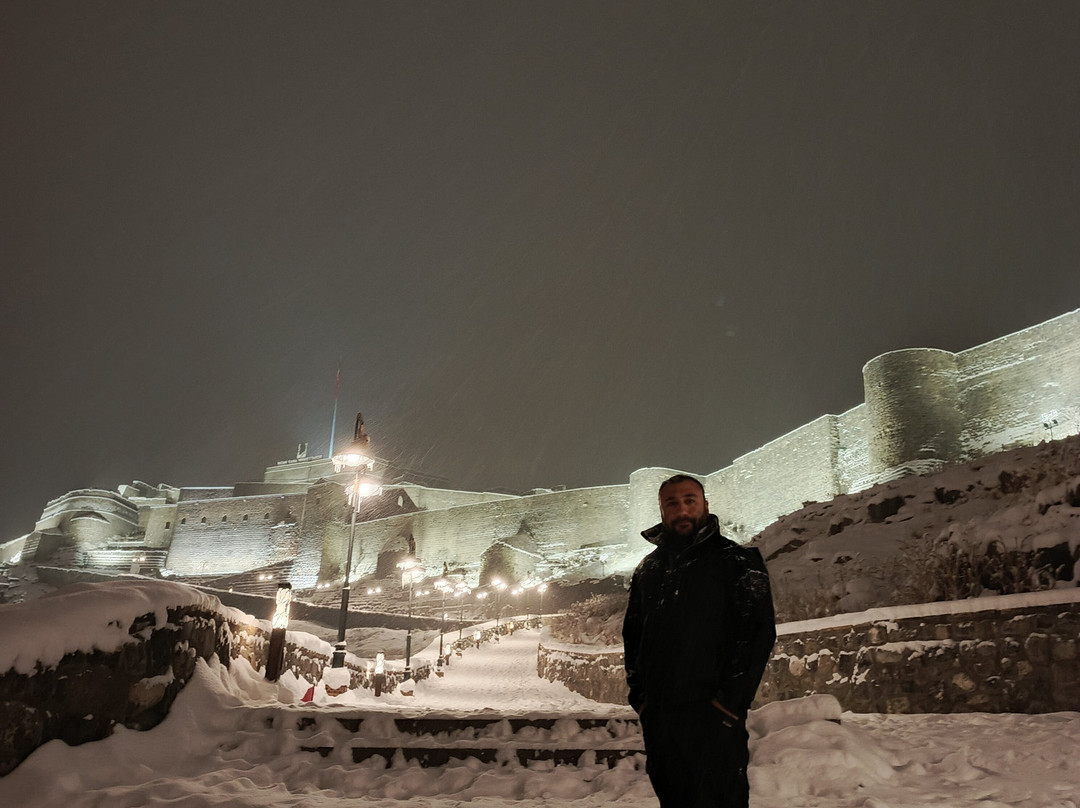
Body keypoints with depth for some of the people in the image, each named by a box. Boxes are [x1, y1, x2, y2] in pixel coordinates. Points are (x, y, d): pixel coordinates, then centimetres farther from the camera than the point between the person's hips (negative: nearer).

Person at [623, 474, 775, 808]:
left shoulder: (737, 561, -1)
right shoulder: (647, 569, 14)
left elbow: (757, 632, -9)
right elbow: (632, 636, 18)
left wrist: (729, 701, -15)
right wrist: (640, 696, 6)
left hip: (713, 717, -5)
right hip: (658, 716, 5)